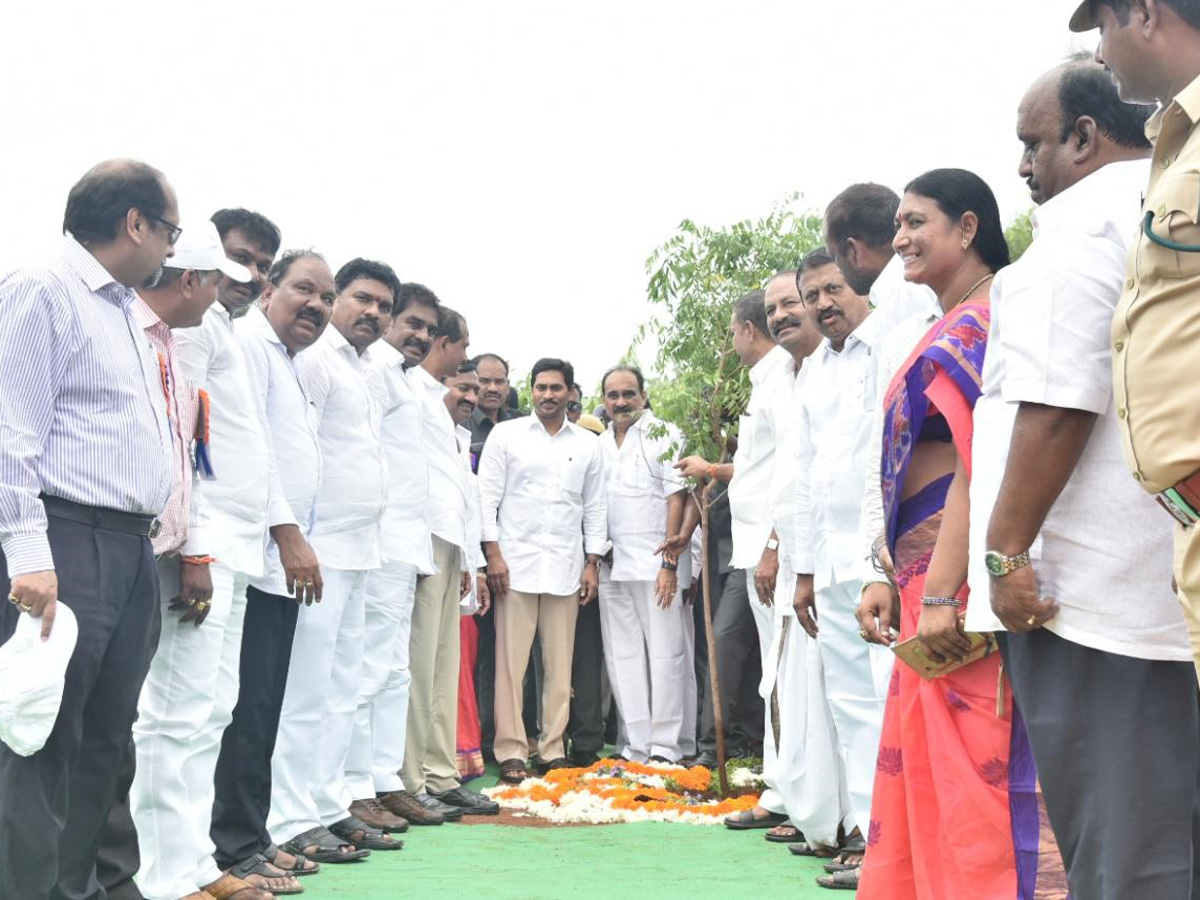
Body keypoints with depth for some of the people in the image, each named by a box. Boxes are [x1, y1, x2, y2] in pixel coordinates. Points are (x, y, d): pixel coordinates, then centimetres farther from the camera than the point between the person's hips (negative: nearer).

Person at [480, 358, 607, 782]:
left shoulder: (587, 444, 12)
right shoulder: (505, 435, 5)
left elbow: (594, 507, 13)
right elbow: (488, 497, 2)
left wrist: (592, 563, 7)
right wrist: (493, 553, -6)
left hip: (566, 567, 2)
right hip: (516, 562, -2)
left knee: (560, 663, 4)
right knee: (511, 660, -4)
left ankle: (553, 748, 10)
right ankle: (511, 751, 0)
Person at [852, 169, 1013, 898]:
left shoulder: (977, 322, -10)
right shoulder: (951, 328, 20)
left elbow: (979, 462, -20)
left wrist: (941, 593, -25)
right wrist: (895, 580, 19)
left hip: (960, 573, -10)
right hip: (928, 570, 10)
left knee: (962, 774, -5)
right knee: (921, 776, 15)